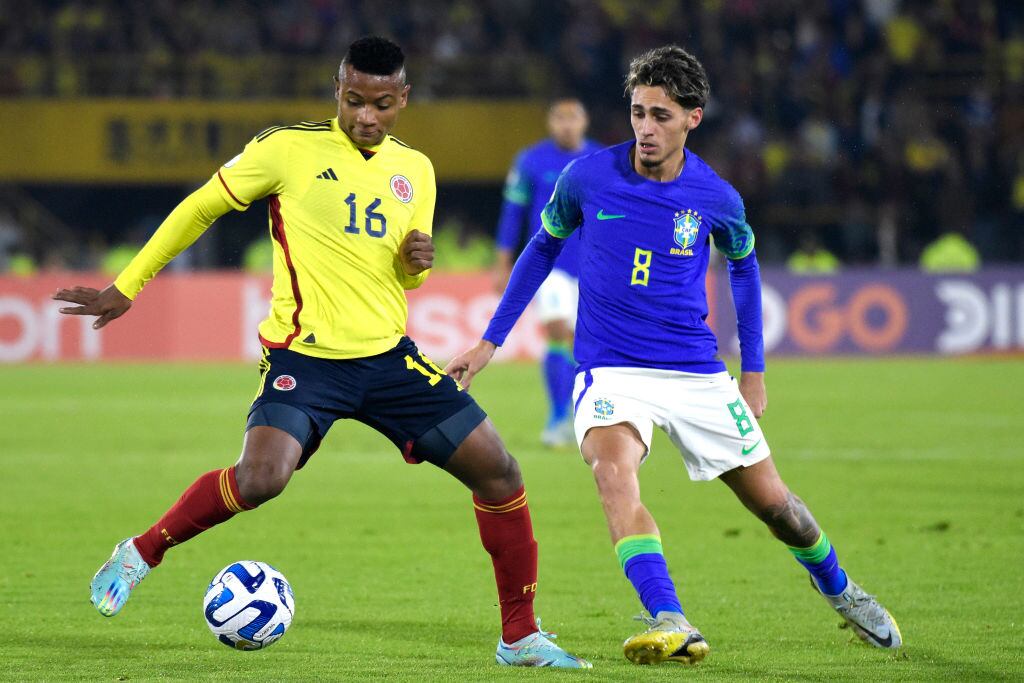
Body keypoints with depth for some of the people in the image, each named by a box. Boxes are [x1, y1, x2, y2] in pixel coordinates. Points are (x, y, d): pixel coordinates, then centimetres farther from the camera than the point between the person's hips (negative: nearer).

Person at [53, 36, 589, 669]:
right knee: (261, 478, -29)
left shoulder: (415, 170, 10)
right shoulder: (289, 148, -5)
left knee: (498, 472, -2)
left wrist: (419, 260, -3)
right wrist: (126, 286, 5)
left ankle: (520, 636, 13)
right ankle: (140, 554, -2)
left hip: (389, 356, 5)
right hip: (304, 356, -5)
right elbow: (201, 208, 4)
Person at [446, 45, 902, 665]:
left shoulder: (716, 199, -5)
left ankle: (839, 590, 40)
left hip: (697, 374, 1)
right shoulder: (587, 178, -7)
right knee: (613, 469, -33)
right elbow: (544, 248, 11)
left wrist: (753, 370, 17)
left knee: (775, 505, 8)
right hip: (611, 372, -1)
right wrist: (490, 342, 12)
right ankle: (672, 626, -41)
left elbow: (743, 265, 17)